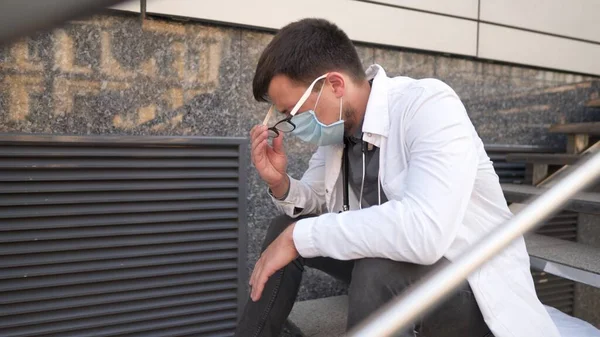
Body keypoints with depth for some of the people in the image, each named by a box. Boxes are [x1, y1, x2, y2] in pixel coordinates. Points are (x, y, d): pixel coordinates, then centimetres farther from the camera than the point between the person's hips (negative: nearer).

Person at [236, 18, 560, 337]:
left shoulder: (428, 104, -25)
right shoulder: (337, 122, -3)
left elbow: (425, 231, -39)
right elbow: (317, 201, 9)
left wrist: (299, 237, -30)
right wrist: (281, 184, -13)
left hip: (476, 285, -6)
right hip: (400, 264, 7)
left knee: (379, 270, -35)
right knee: (286, 227, 1)